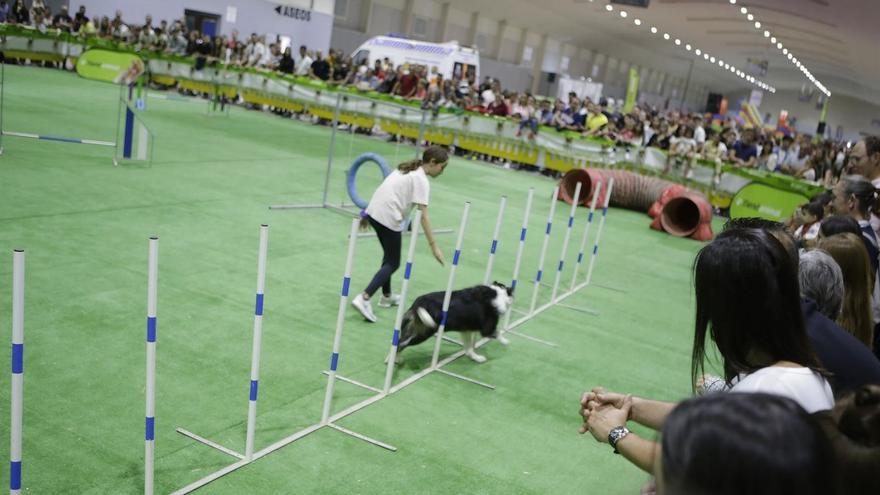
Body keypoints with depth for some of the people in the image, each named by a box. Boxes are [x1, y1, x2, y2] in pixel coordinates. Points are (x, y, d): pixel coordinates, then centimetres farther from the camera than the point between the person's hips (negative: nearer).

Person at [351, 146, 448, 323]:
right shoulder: (421, 180, -10)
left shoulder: (408, 169, 16)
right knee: (393, 263, 1)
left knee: (389, 256, 25)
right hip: (388, 219, -9)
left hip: (374, 211, 9)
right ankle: (364, 298, -13)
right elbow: (423, 216, -17)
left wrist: (367, 216, 24)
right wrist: (434, 246, -17)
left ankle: (386, 296, 34)